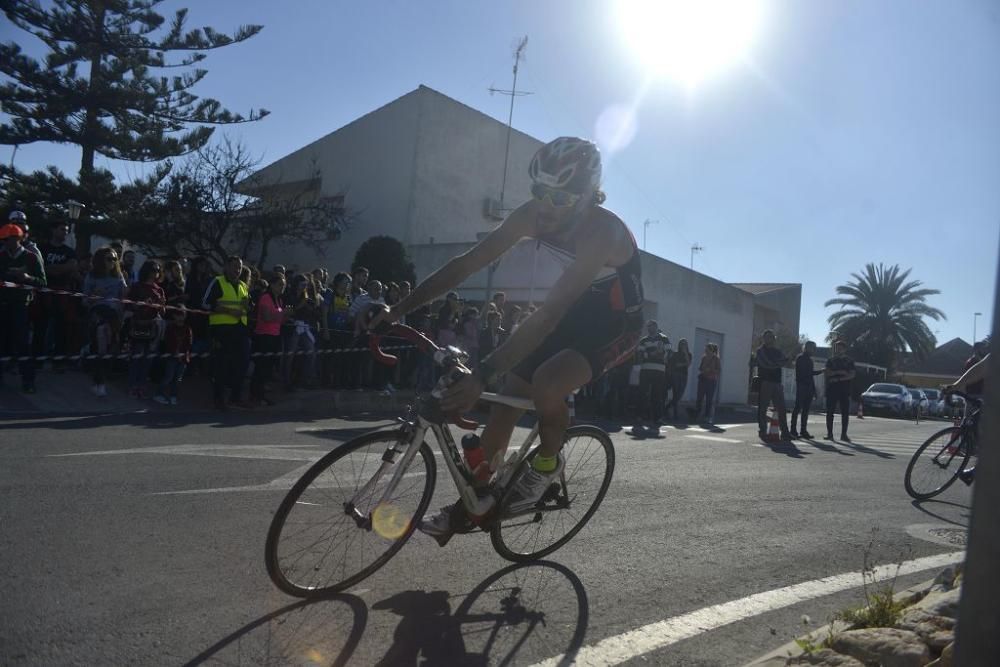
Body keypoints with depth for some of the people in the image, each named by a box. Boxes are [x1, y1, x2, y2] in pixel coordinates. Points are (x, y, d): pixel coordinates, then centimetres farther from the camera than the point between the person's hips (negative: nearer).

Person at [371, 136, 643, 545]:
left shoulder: (602, 232, -35)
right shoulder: (533, 215, -16)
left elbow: (548, 314, -42)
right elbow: (466, 264, -15)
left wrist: (482, 375, -48)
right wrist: (399, 308, -23)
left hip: (616, 324, -6)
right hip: (575, 311, 6)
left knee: (546, 383, -32)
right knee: (505, 399, 0)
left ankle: (547, 464, -1)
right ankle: (468, 504, 15)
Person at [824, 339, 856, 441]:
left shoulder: (849, 361, 9)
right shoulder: (830, 360, 12)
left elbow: (852, 375, -2)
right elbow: (826, 373, 0)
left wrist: (838, 379, -13)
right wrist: (839, 372, -13)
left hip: (844, 389, 0)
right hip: (832, 389, 1)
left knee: (845, 412, -2)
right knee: (830, 411, -2)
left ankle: (844, 434, 2)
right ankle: (829, 433, 2)